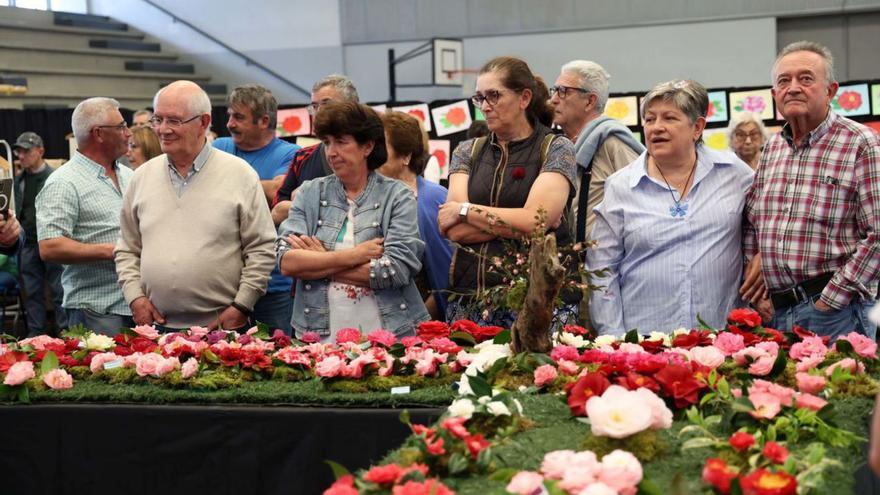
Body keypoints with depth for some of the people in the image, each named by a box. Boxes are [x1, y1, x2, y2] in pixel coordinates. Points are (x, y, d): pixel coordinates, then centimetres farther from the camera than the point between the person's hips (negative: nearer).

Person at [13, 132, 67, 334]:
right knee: (32, 292, 11)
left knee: (59, 291, -1)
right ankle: (35, 334, 18)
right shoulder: (19, 180, 11)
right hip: (28, 243, 6)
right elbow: (18, 211, 14)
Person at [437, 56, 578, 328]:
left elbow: (537, 220, -13)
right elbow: (455, 231, 0)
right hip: (470, 299, 3)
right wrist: (518, 221, -10)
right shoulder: (467, 152, 12)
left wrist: (465, 211, -4)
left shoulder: (556, 149, 1)